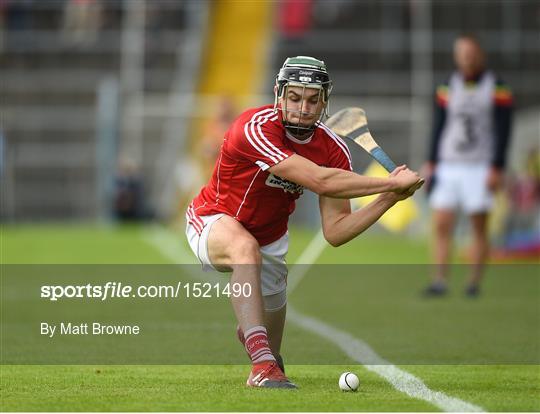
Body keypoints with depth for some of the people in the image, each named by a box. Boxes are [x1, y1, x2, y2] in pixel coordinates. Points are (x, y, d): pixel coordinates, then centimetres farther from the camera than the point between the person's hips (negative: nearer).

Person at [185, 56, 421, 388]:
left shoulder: (333, 150, -14)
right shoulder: (255, 128, -33)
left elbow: (335, 232, -15)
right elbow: (321, 182, -42)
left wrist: (389, 199, -27)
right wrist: (392, 183, -37)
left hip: (270, 240, 6)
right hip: (213, 222, -6)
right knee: (246, 248, -42)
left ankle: (249, 332, 59)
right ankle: (262, 363, -44)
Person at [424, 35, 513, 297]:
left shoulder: (497, 89, -3)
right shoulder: (447, 88, 9)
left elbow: (502, 132, -5)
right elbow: (438, 127, 13)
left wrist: (496, 169, -11)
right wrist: (431, 164, 8)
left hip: (479, 168, -3)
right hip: (448, 167, 3)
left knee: (479, 228, 0)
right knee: (441, 226, -5)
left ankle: (475, 282, 5)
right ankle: (440, 281, -6)